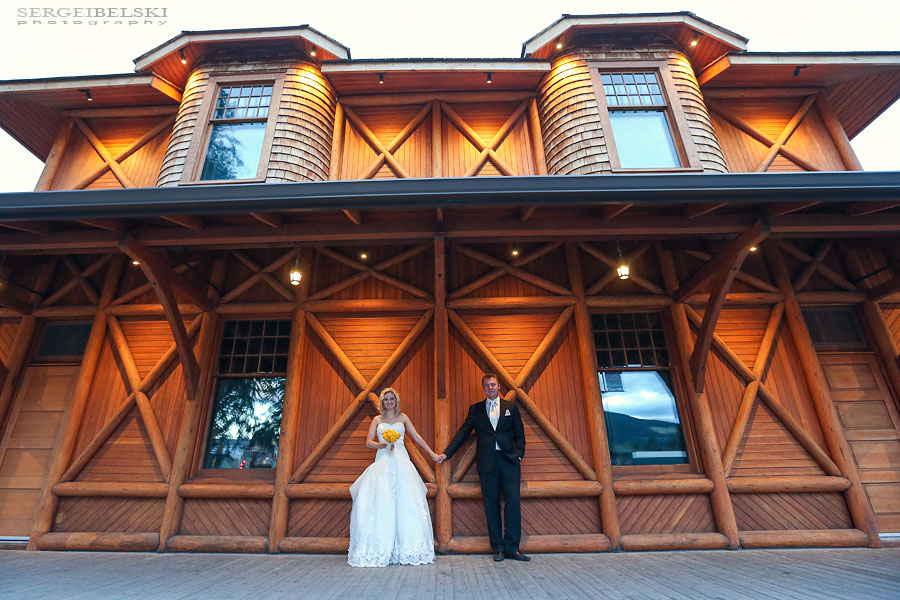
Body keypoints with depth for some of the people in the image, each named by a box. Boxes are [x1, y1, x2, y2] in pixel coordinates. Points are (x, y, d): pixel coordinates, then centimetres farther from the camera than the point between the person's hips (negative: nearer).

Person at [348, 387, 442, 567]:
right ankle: (380, 549, -2)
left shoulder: (403, 418, 13)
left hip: (401, 462, 0)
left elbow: (417, 437, 11)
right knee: (381, 501, -9)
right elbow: (368, 442, 6)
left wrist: (433, 454, 6)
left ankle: (406, 548, 0)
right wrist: (383, 444, -12)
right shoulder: (377, 420, 13)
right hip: (382, 463, 0)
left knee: (405, 501, -7)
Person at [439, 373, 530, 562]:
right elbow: (463, 433, 8)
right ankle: (498, 548, 16)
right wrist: (446, 453, 3)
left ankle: (511, 548, 9)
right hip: (487, 462, 0)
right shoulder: (475, 409, 10)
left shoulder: (511, 407, 10)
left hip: (509, 461, 0)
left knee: (513, 504, -2)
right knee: (491, 506, 5)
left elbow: (519, 435, 10)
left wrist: (519, 455, -2)